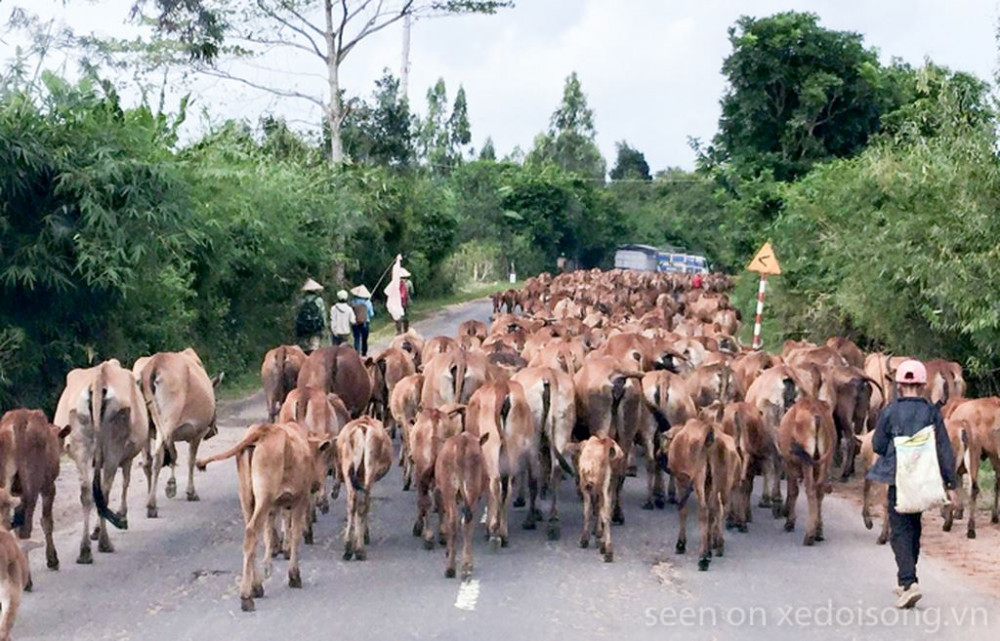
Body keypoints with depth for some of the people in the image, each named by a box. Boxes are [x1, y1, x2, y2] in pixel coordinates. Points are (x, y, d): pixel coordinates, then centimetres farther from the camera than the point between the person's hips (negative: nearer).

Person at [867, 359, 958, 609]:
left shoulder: (890, 411, -6)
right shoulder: (932, 412, -2)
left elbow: (878, 445, -1)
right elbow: (944, 450, -2)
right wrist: (950, 484, 1)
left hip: (898, 478, -3)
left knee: (900, 530, -1)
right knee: (914, 528, 17)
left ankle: (909, 582, -19)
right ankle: (905, 582, 27)